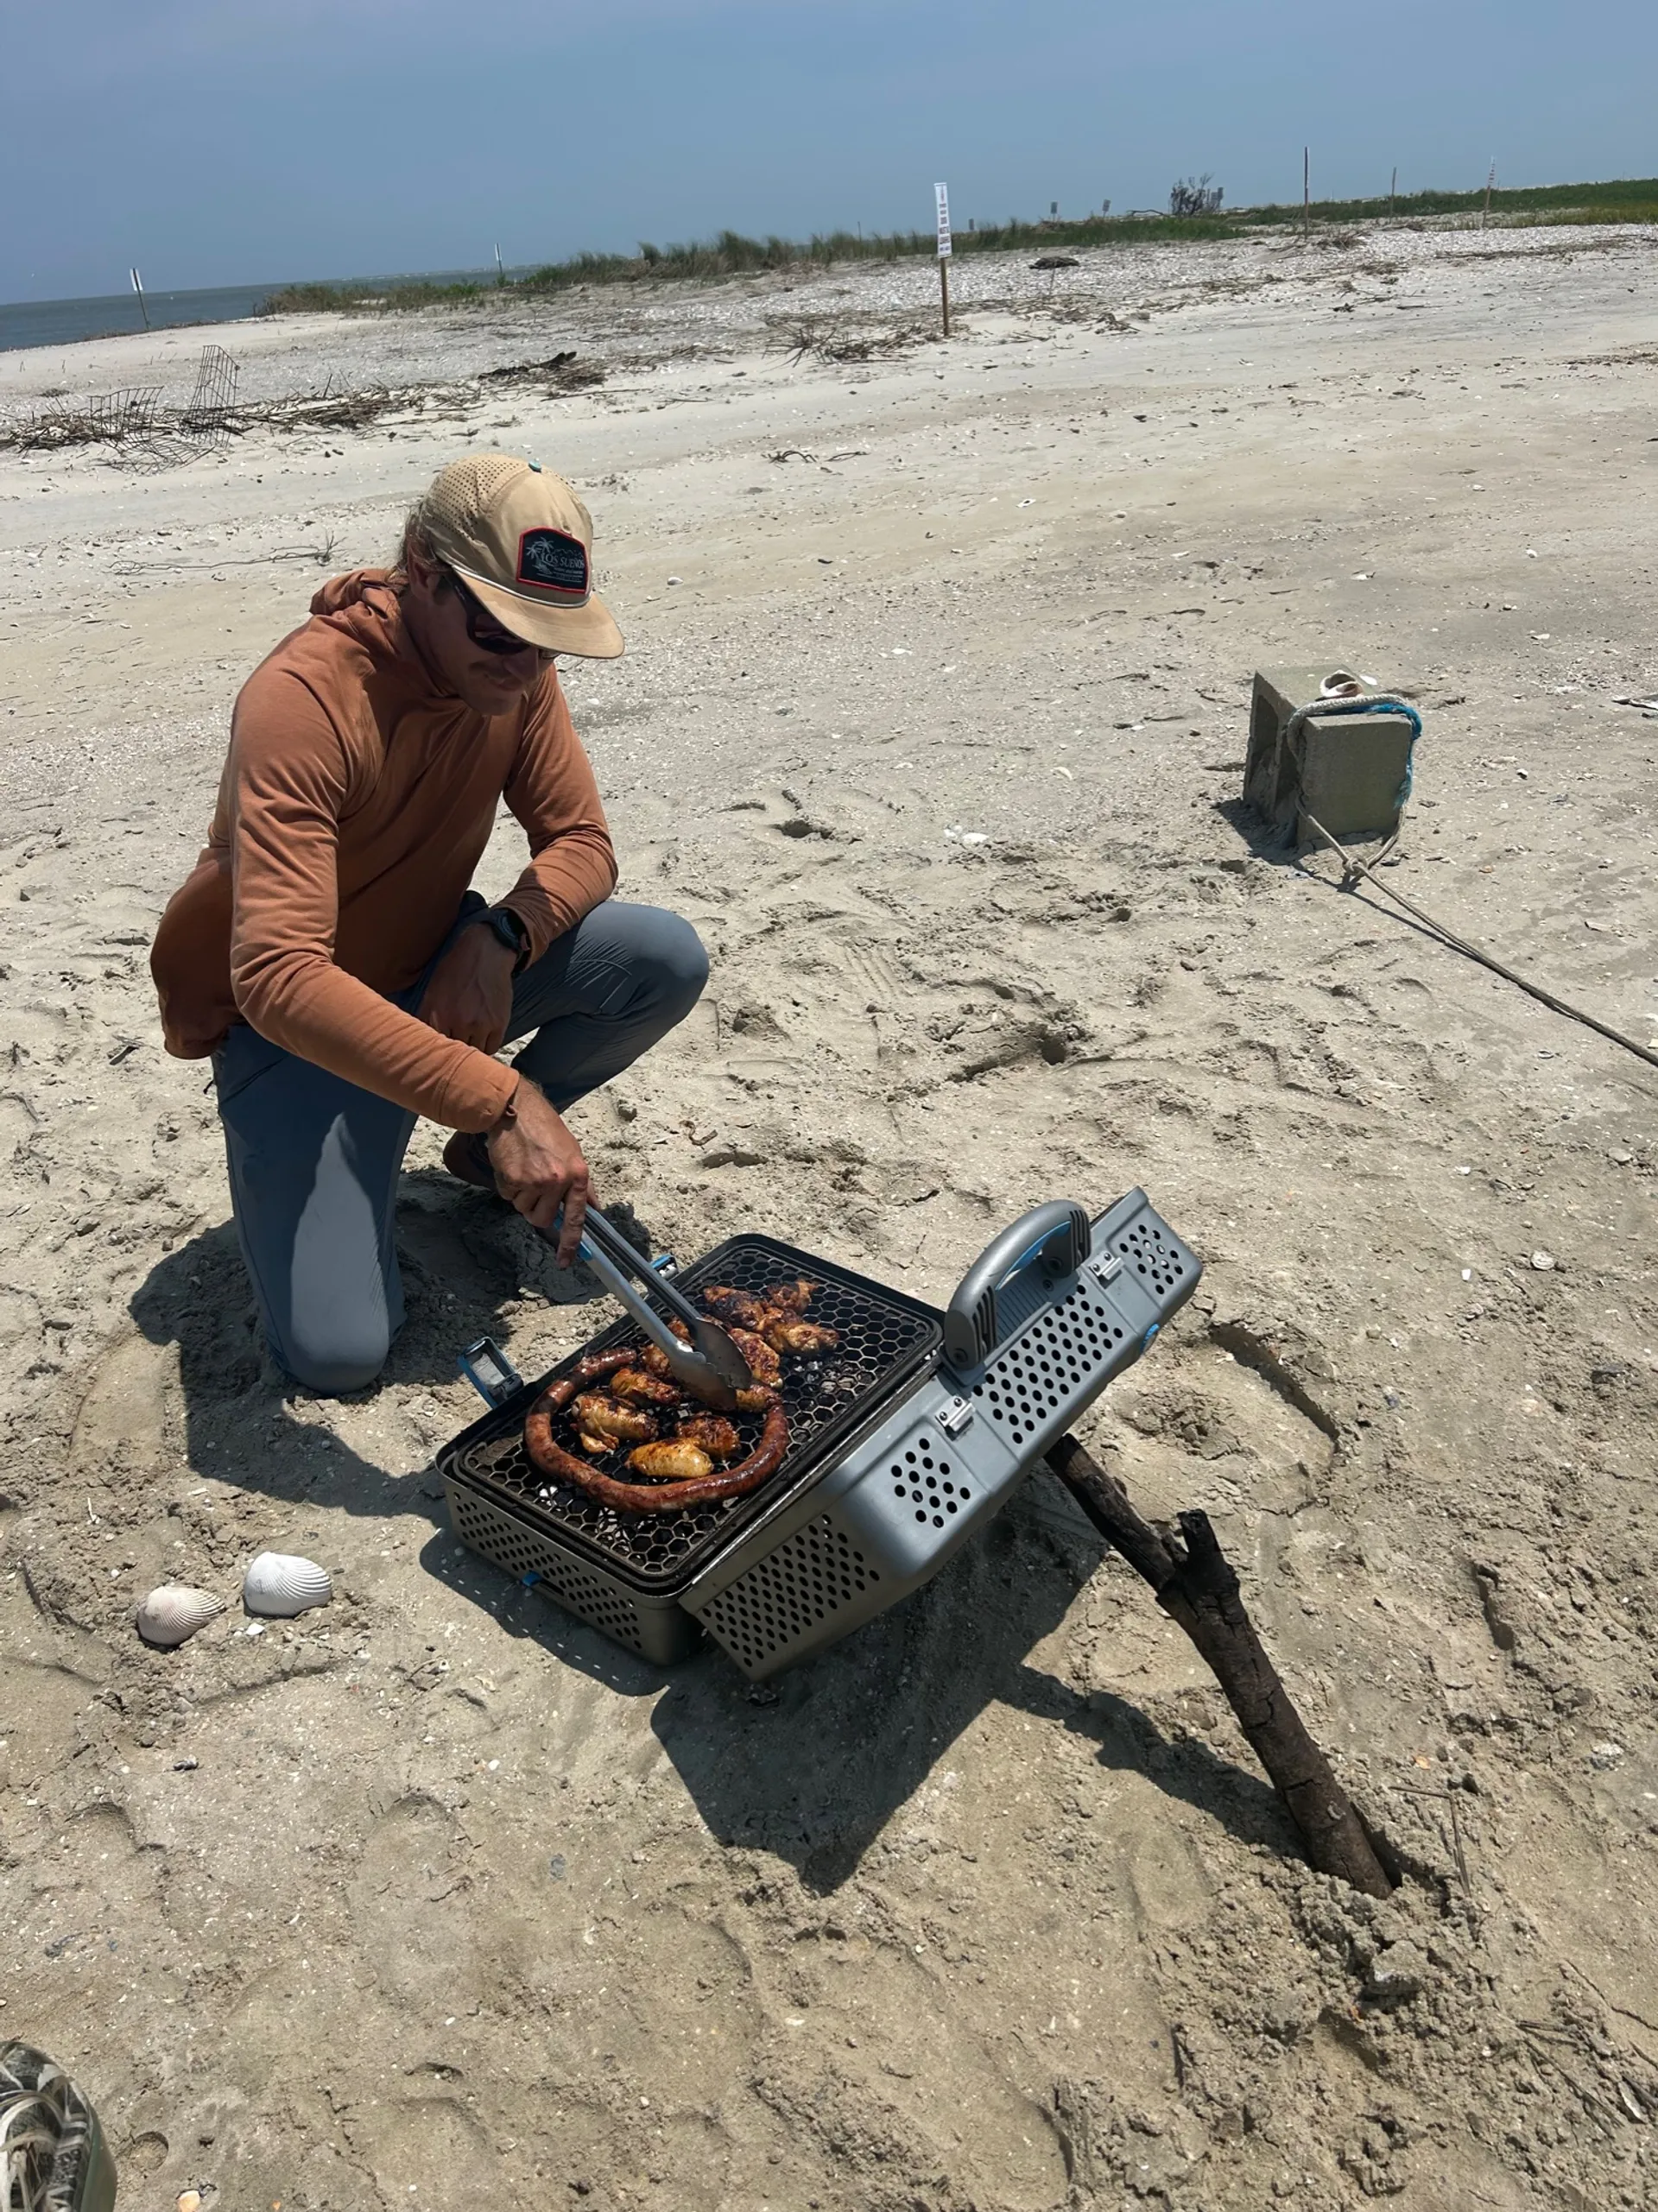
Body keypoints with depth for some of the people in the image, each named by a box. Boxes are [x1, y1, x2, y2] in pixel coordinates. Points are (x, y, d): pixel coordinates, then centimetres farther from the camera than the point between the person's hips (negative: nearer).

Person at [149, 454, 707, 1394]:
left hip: (434, 971, 6)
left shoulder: (514, 669, -10)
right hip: (295, 1022, -5)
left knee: (670, 960, -17)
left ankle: (491, 1154, 7)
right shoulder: (303, 702, -31)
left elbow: (583, 844, -6)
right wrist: (498, 1097, -48)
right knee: (337, 1350, -20)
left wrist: (499, 939, -28)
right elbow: (279, 977, -41)